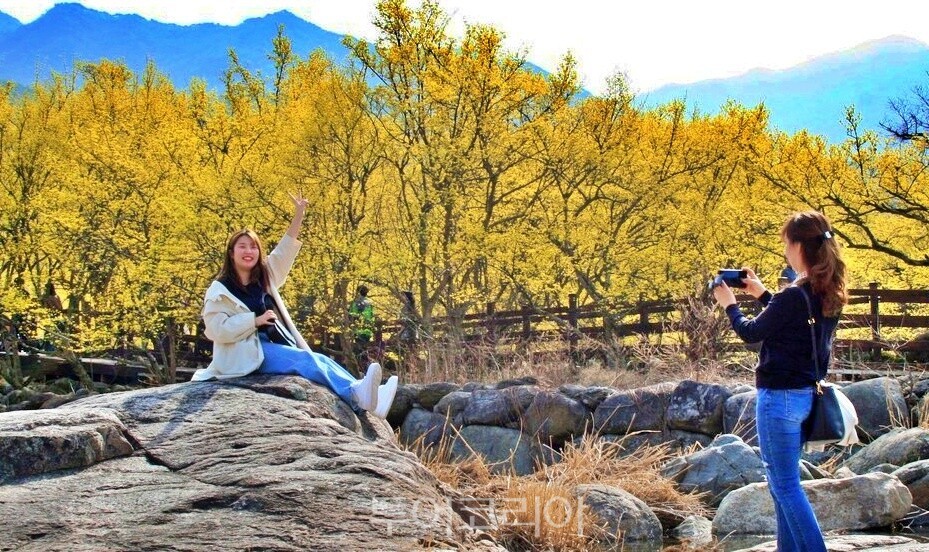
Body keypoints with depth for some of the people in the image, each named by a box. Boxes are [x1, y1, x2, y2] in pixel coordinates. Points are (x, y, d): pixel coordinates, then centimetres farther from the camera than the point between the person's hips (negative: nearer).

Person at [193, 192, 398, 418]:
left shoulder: (264, 277, 21)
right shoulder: (220, 290, 1)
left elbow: (285, 250, 18)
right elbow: (216, 329, -10)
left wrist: (299, 214, 11)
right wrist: (256, 320, -13)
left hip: (277, 345, 7)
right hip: (250, 352, -7)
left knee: (318, 359, -21)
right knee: (305, 360, -29)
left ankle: (360, 393, -45)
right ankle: (356, 394, -49)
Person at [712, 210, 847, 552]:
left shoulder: (794, 296, -21)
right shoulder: (829, 294, 4)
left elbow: (751, 333, -8)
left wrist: (729, 304, 9)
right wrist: (762, 294, 23)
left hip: (780, 397, -9)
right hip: (807, 394, 9)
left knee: (785, 485, -1)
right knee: (783, 483, 19)